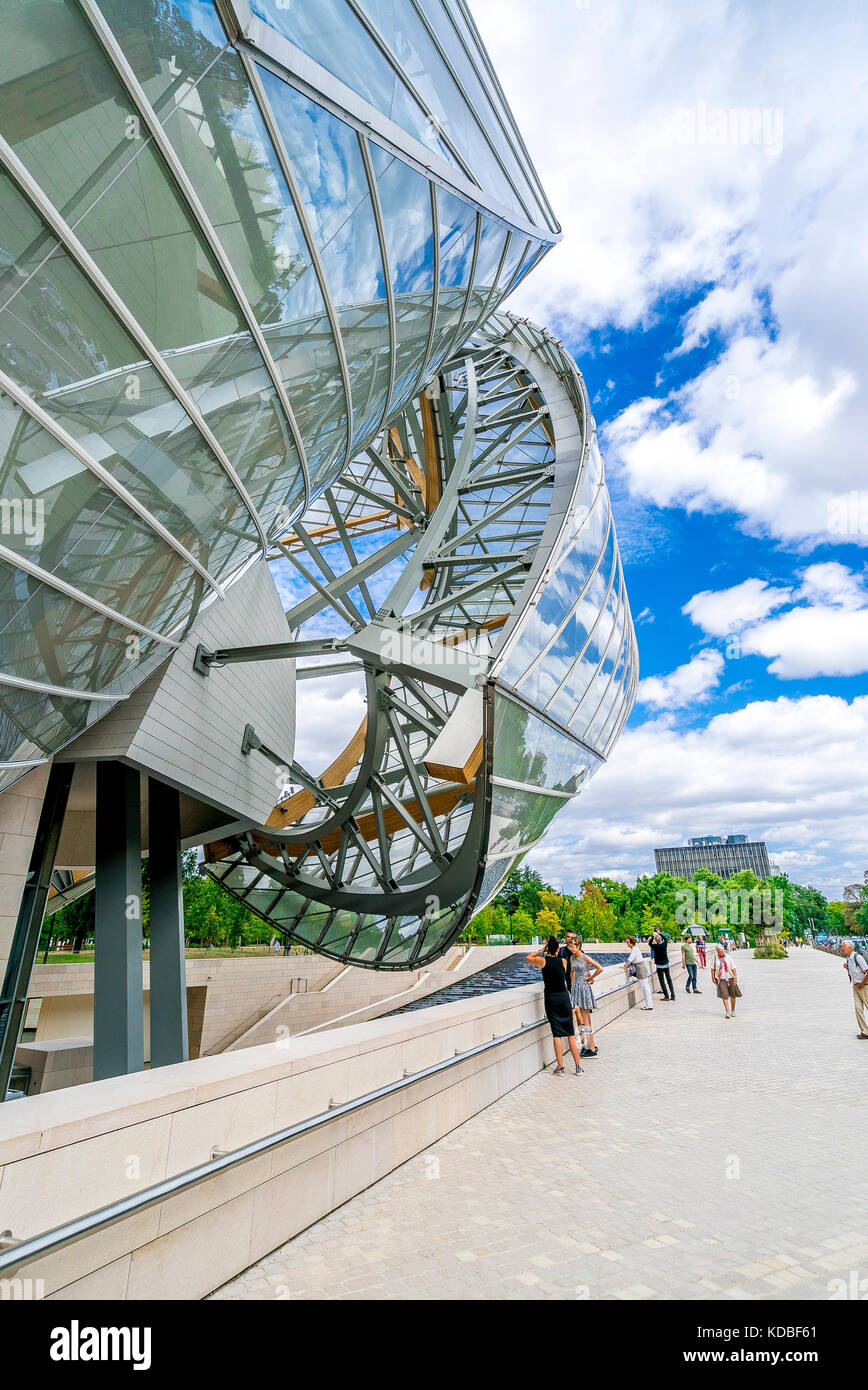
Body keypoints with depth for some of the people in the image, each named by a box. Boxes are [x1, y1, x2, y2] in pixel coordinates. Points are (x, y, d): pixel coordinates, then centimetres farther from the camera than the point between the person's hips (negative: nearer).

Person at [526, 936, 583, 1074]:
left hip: (550, 998, -1)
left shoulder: (543, 961, -7)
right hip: (564, 996, 2)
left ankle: (560, 1067, 4)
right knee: (571, 1033, 9)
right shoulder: (563, 961, -3)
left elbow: (527, 958, 10)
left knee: (557, 1034, 3)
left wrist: (542, 950, 13)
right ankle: (578, 1066, 12)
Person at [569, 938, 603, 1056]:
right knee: (579, 1020, 9)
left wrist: (590, 978, -7)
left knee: (585, 1021, -5)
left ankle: (592, 1049, 1)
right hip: (575, 988, 7)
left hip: (584, 988, -7)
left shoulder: (585, 958, -13)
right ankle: (585, 1044, 18)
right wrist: (572, 985, 12)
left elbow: (600, 969, -17)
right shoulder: (572, 958, 8)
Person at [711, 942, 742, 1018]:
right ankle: (727, 1012, -8)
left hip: (730, 978, 1)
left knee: (732, 995, 7)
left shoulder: (728, 957, -3)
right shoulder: (714, 957, -3)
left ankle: (733, 1010, 26)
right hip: (721, 979, -1)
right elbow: (713, 968, 3)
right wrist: (713, 978, -1)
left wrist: (735, 977, -8)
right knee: (724, 995, -10)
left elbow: (733, 968, 0)